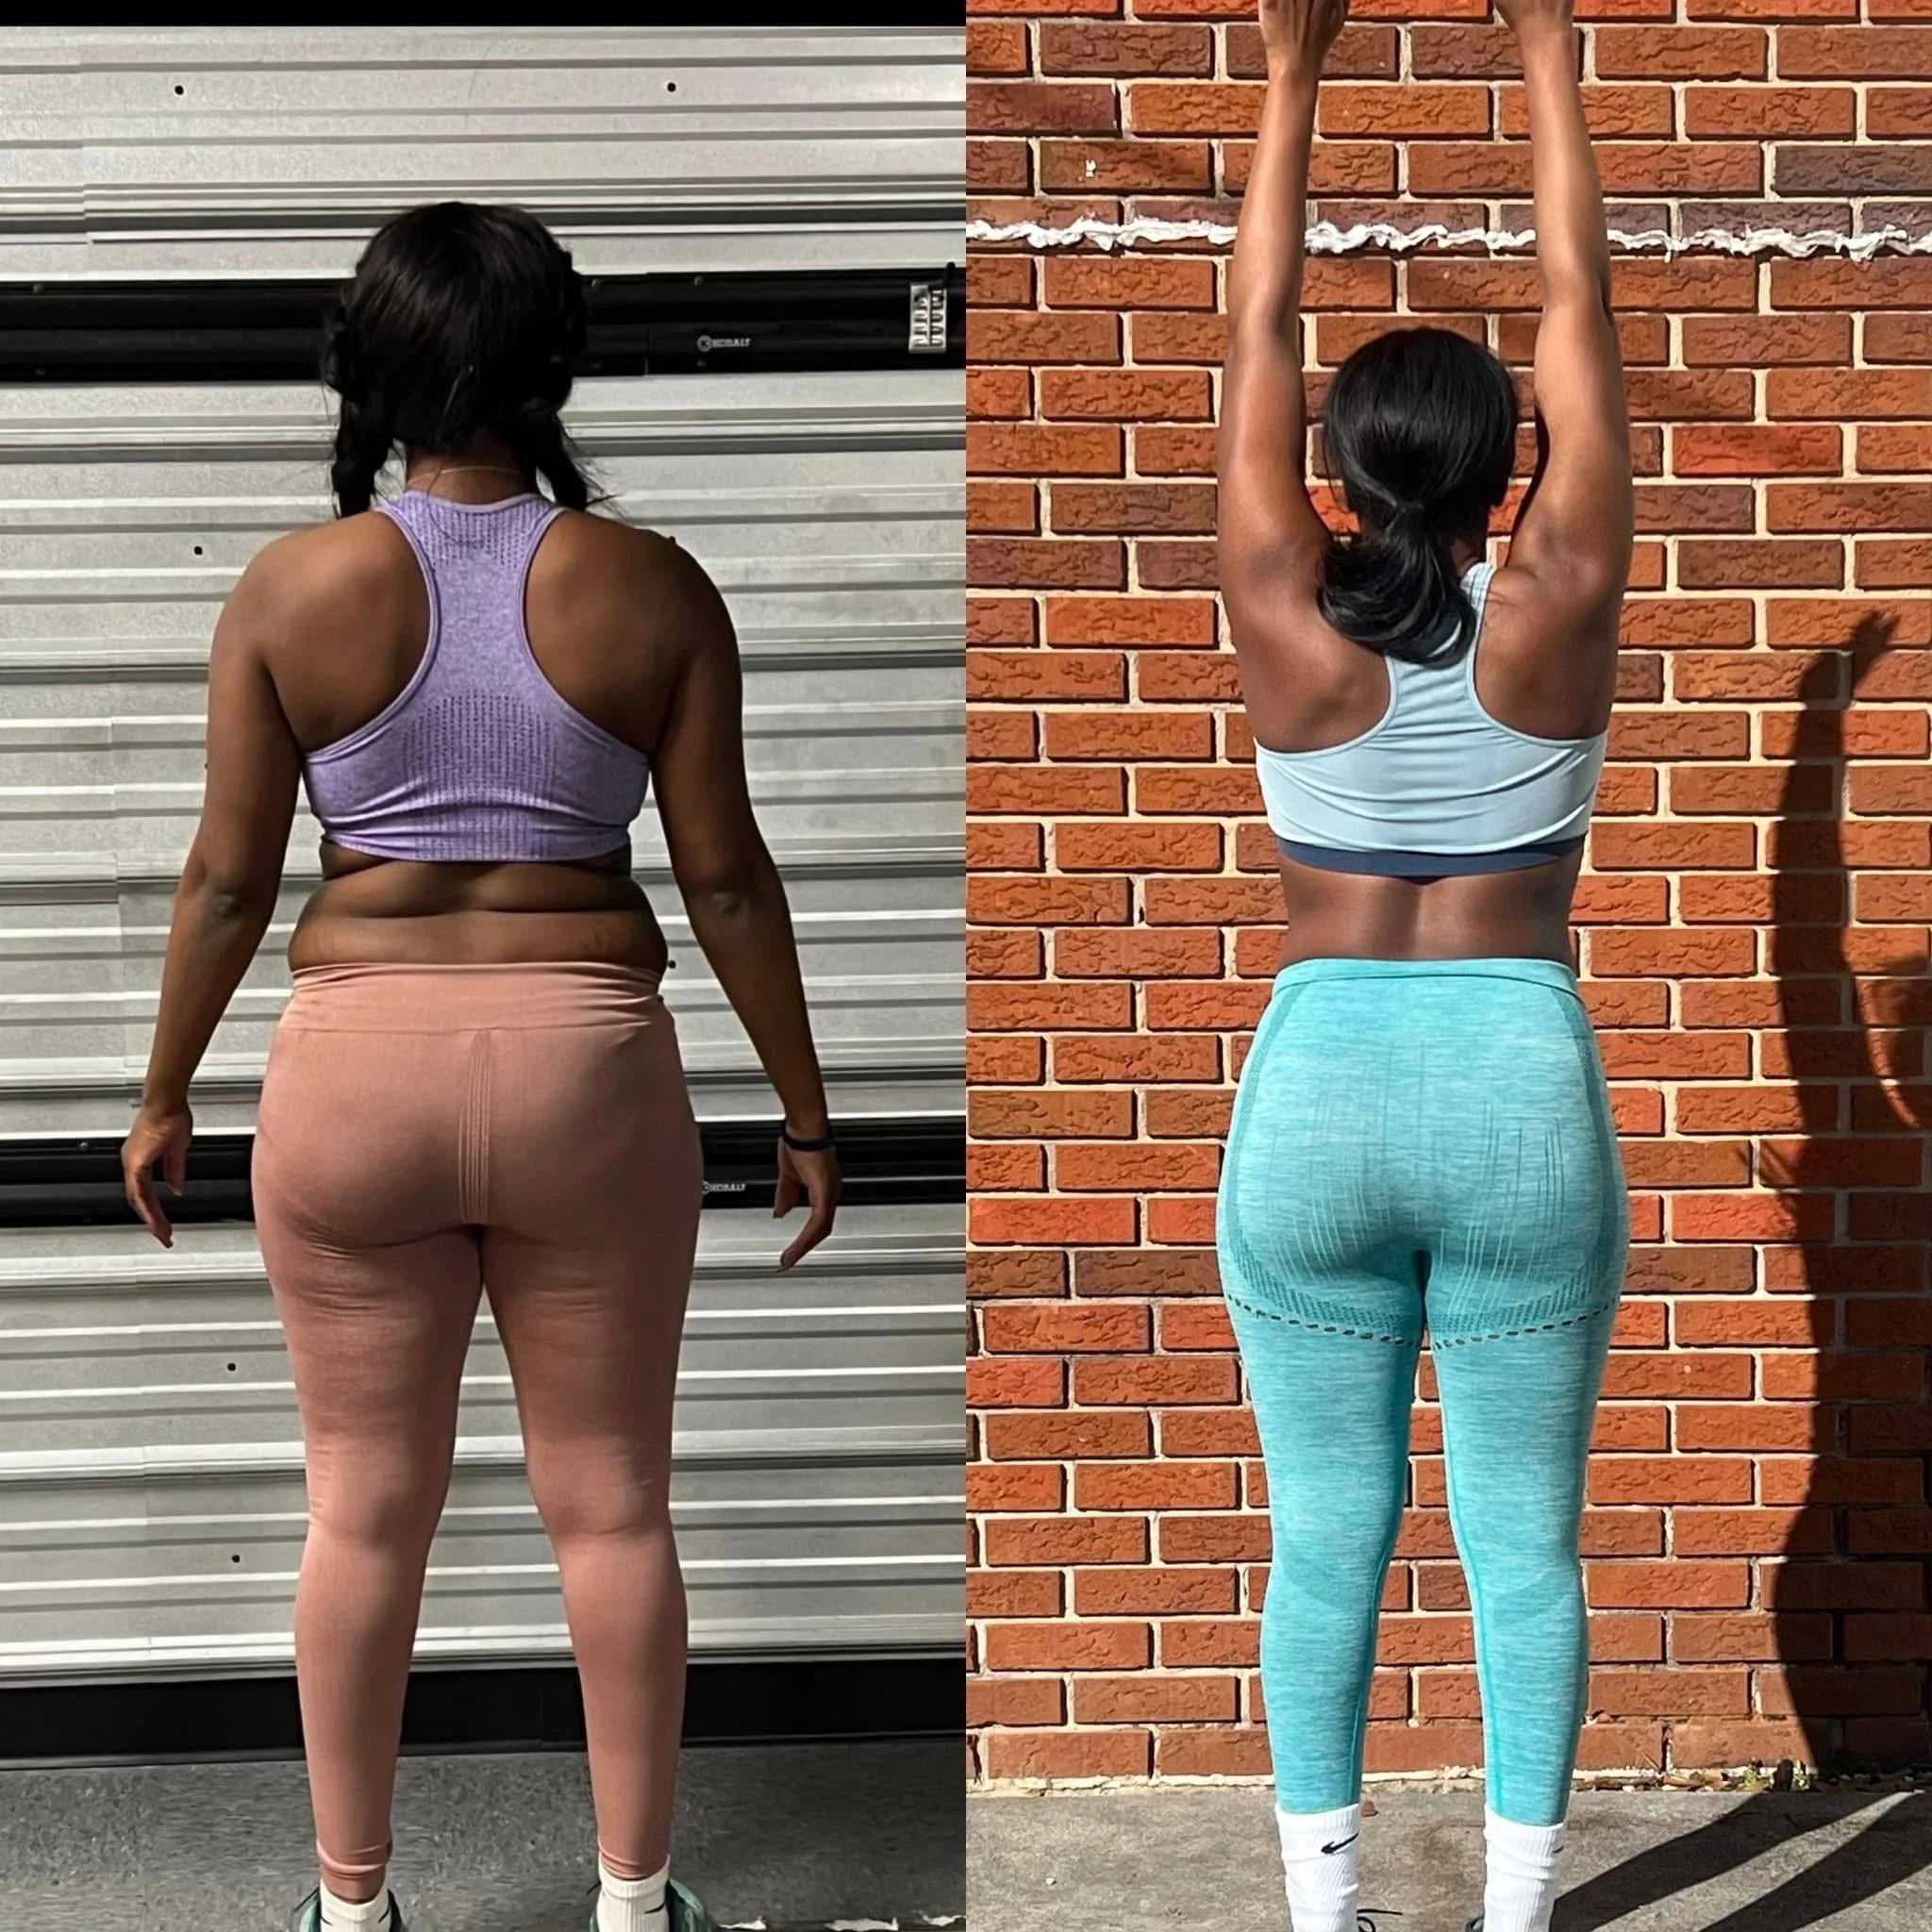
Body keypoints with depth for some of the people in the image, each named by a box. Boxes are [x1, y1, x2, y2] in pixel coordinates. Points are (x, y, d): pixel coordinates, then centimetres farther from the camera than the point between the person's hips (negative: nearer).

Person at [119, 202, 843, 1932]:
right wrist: (805, 1109, 7)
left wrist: (164, 1096, 12)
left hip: (357, 1070, 0)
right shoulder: (650, 588, -4)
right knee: (612, 1503, 12)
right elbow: (724, 874, -2)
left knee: (366, 1509, 13)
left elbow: (230, 874, -1)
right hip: (588, 1067, 0)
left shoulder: (293, 588, -4)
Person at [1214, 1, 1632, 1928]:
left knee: (1326, 1533, 10)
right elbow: (1578, 310, 3)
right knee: (1522, 1540, 9)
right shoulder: (1554, 613, -4)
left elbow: (1259, 331, 5)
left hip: (1316, 1098, 1)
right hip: (1521, 1092, 0)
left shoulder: (1288, 624, -4)